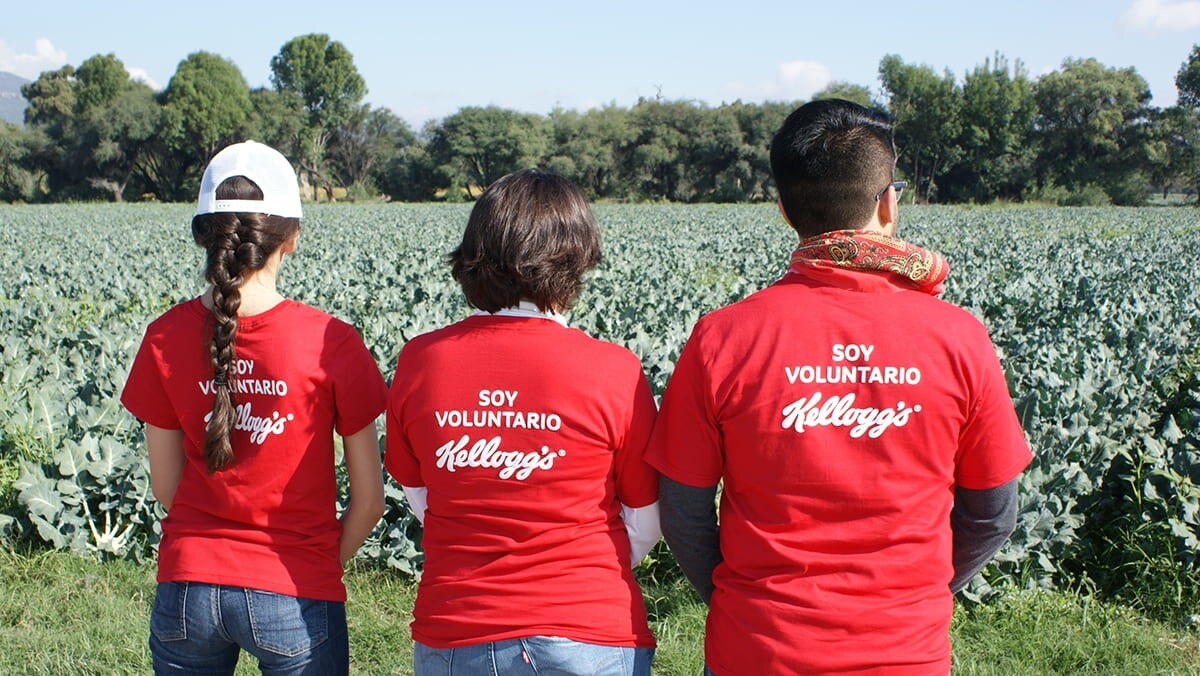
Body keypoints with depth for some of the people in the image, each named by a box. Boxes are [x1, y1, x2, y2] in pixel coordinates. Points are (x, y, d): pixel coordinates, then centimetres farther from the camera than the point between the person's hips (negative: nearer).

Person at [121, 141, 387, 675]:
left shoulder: (165, 338, -6)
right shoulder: (331, 342, -14)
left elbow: (165, 486, 3)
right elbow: (369, 499, -7)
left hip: (188, 586, 3)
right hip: (295, 595, -2)